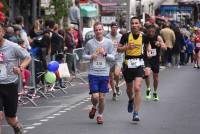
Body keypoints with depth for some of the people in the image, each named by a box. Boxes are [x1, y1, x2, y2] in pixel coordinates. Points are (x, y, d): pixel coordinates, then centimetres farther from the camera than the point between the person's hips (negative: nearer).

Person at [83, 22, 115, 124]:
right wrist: (91, 56, -10)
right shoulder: (90, 43, 0)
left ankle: (100, 115, 24)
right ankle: (94, 107, 25)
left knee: (102, 97, 3)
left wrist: (105, 54, -15)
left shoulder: (108, 42, 1)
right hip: (93, 73, -1)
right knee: (95, 96, -9)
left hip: (104, 73, 1)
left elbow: (113, 57, 4)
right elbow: (84, 55, 10)